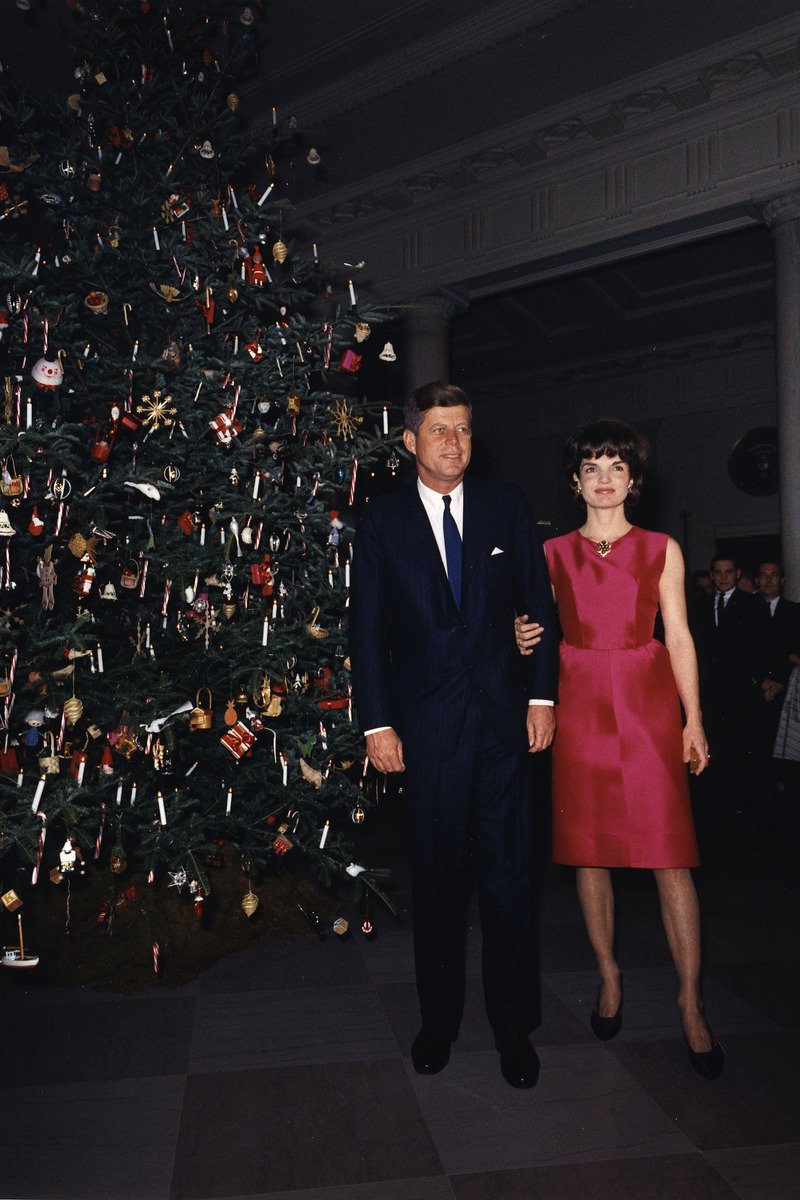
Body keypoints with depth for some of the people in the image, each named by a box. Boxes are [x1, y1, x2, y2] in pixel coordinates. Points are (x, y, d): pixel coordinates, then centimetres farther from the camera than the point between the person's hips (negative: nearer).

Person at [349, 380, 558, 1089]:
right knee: (436, 876, 11)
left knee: (509, 872, 5)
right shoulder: (383, 521, 3)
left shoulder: (506, 506, 6)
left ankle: (513, 1024, 22)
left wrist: (542, 695, 2)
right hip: (426, 723, 0)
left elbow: (538, 602, 8)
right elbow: (366, 626, 1)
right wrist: (377, 723, -4)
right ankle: (440, 1018, 28)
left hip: (503, 715, 1)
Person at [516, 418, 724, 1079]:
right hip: (580, 706, 1)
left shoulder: (662, 549, 7)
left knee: (670, 854, -4)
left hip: (649, 702, -1)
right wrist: (523, 640, -9)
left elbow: (679, 636, 4)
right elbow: (538, 625, 15)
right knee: (588, 849, 7)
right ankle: (609, 976, 26)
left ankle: (691, 1003, 8)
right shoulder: (553, 553, 9)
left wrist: (693, 720, -2)